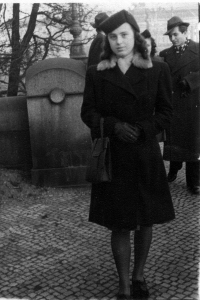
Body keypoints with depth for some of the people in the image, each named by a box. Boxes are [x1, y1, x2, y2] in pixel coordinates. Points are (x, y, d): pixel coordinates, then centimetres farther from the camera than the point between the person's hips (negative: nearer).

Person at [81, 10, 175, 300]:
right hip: (112, 158, 0)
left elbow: (165, 112, 3)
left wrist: (142, 131, -13)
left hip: (146, 158, 1)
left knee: (145, 221, 11)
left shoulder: (157, 70, 1)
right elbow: (88, 112, 2)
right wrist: (114, 127, -15)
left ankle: (139, 276, 33)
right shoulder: (95, 73, 2)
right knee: (120, 225, 3)